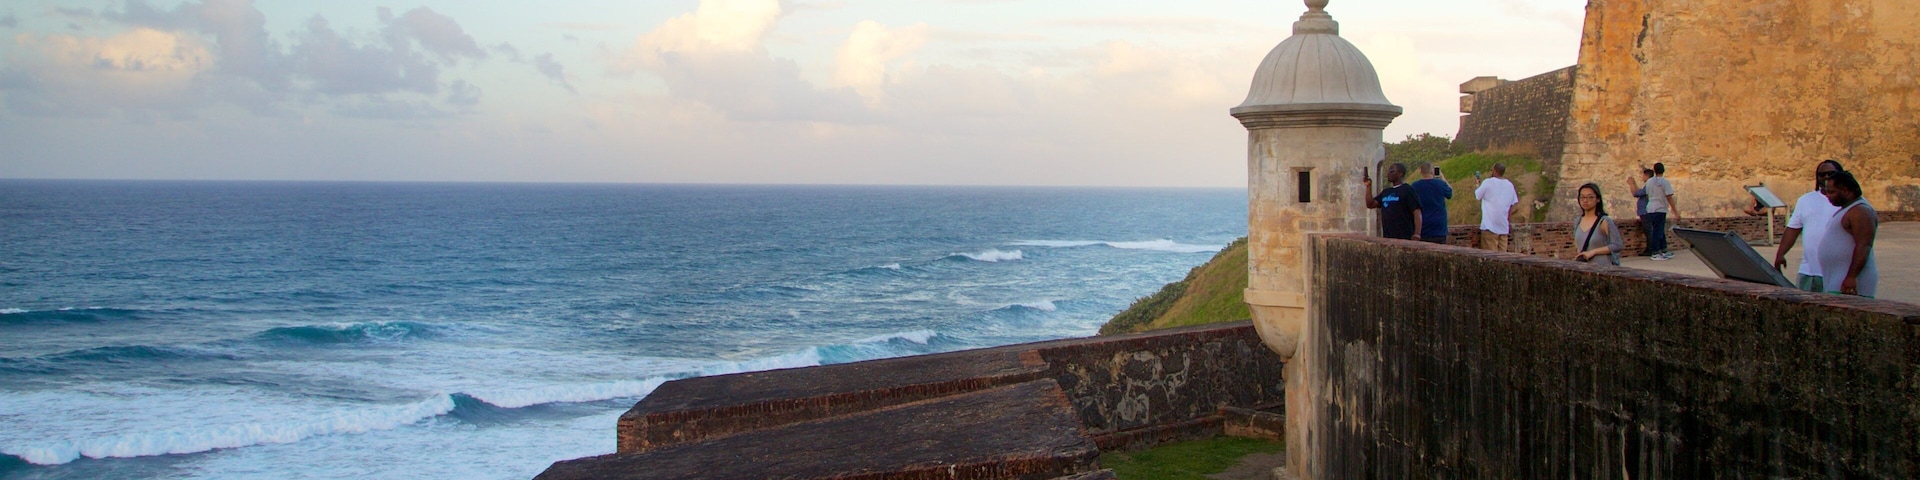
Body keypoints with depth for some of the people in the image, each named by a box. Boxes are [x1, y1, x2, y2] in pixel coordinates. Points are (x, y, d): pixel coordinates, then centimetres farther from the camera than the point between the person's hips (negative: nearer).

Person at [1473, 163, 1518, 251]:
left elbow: (1477, 195, 3)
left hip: (1490, 225, -5)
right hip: (1504, 226, 5)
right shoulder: (1510, 185, 8)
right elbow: (1512, 205, 11)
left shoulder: (1488, 182, -8)